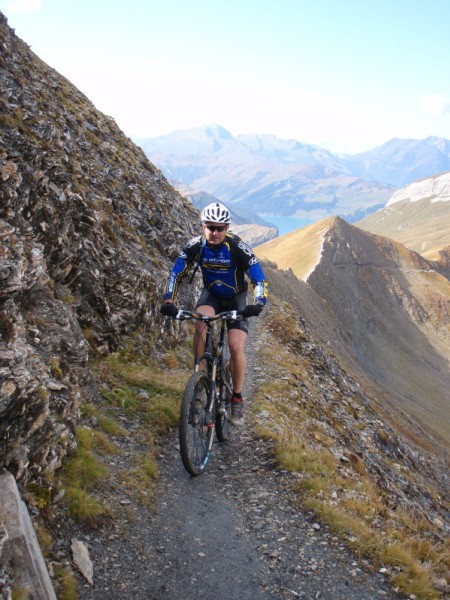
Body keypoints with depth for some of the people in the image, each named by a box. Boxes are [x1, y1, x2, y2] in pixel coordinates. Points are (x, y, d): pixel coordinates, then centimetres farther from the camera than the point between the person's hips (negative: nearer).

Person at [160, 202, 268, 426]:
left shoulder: (238, 247, -27)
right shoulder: (195, 246, -19)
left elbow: (259, 279, -28)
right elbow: (176, 274, -16)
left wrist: (258, 304, -45)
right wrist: (168, 301, -32)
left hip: (236, 298, -2)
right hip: (211, 294, 2)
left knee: (236, 347, -17)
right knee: (201, 323, -32)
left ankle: (237, 398, 5)